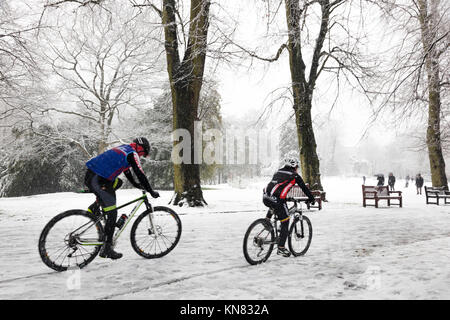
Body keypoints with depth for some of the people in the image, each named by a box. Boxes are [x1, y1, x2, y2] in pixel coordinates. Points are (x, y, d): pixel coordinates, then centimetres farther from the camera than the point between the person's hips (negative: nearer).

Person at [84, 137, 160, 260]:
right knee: (112, 214, -3)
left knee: (118, 182, 30)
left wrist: (135, 183, 39)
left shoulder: (123, 149, 23)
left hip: (89, 175, 9)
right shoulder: (132, 154, -4)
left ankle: (93, 208, 20)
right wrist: (151, 192, 0)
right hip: (99, 181, -9)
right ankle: (107, 247, 0)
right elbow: (140, 174, -7)